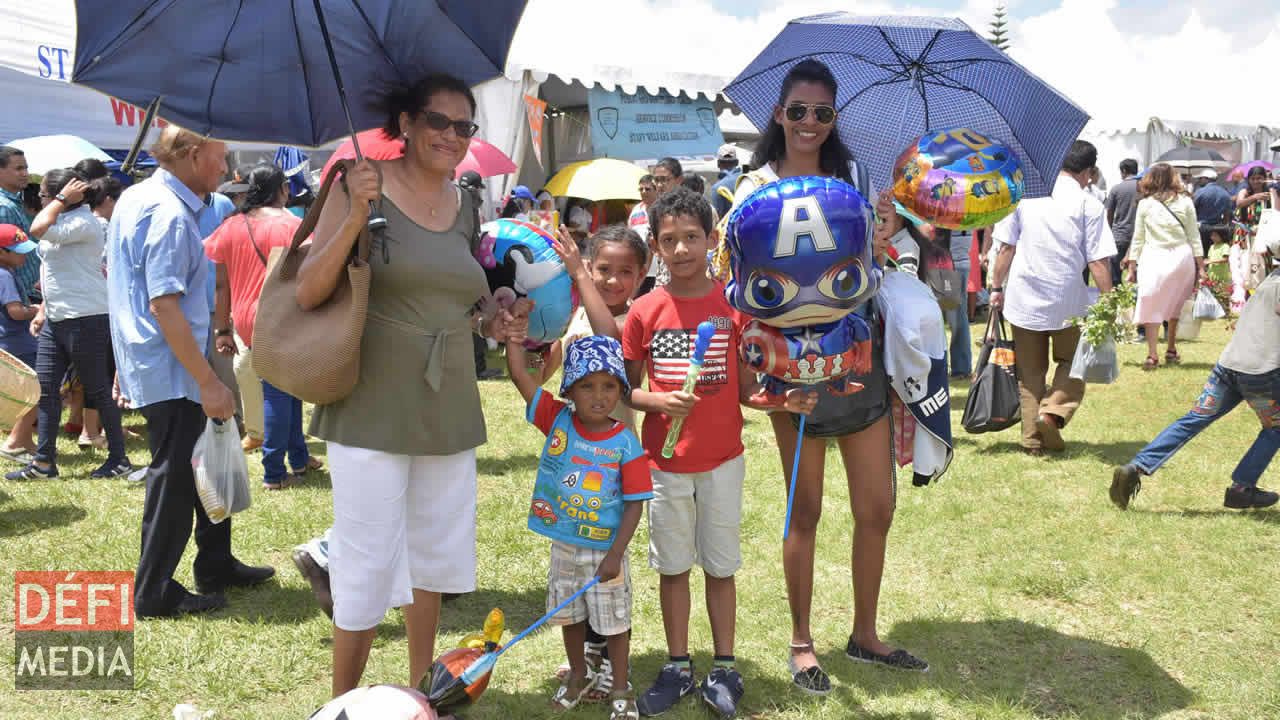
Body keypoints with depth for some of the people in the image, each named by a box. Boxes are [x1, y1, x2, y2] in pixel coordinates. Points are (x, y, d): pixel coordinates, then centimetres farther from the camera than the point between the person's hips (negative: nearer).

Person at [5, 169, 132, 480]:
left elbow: (38, 230, -29)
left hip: (86, 319, -10)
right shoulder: (64, 221, 15)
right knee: (45, 387, 8)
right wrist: (43, 310, 18)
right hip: (57, 319, 10)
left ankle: (119, 459, 9)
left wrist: (61, 199, -17)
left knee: (98, 390, -1)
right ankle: (44, 462, 14)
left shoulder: (83, 222, -15)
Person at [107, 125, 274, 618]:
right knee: (176, 479, 0)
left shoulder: (133, 198, 12)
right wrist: (209, 383, -25)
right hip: (171, 373, -10)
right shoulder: (171, 215, -20)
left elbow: (111, 270, 21)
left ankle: (216, 564, 30)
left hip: (145, 366, 10)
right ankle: (154, 594, 11)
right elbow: (164, 304, -26)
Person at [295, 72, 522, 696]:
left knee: (434, 553, 17)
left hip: (448, 409, 6)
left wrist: (490, 323, 1)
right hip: (372, 411, -6)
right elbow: (308, 293, -12)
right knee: (369, 564, -1)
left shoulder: (465, 208, 9)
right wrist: (354, 217, -23)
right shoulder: (360, 187, -7)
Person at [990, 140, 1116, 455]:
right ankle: (1054, 411, -6)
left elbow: (1006, 248, 3)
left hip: (1024, 299, 2)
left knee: (1030, 371, 12)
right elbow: (1098, 262, -10)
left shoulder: (1025, 195, 2)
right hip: (1069, 301, -2)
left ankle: (1033, 438, 13)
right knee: (1072, 362, 18)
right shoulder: (1089, 204, -7)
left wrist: (997, 288, 11)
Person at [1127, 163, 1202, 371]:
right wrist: (1200, 266, 9)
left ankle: (1152, 356, -5)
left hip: (1154, 258, -2)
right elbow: (1194, 236, 5)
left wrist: (1132, 267, 9)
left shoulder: (1145, 204, 1)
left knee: (1152, 307, 2)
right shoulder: (1185, 202, 4)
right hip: (1183, 257, 2)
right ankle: (1171, 351, 23)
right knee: (1174, 305, 16)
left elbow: (1138, 238, 4)